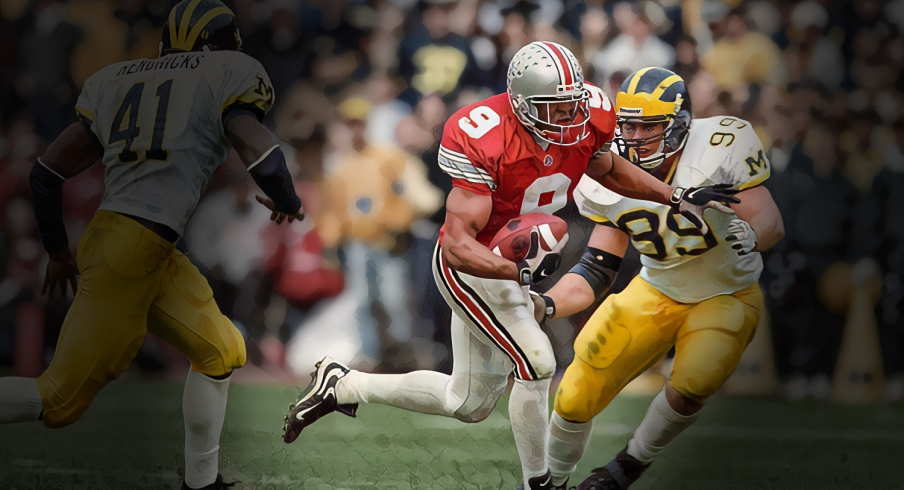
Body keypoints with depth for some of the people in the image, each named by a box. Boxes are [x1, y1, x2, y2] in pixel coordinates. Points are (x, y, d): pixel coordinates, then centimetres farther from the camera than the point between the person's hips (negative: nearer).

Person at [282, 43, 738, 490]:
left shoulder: (586, 120, -13)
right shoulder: (487, 143, -32)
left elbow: (608, 169, 12)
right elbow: (457, 244, -33)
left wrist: (677, 196, 1)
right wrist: (521, 270, -47)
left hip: (512, 265, 8)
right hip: (468, 267, -8)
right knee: (537, 363, -19)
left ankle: (341, 384, 29)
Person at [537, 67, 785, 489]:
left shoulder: (719, 147, -27)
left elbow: (772, 223, -25)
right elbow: (596, 271, -10)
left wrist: (749, 234, -49)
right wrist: (546, 305, -28)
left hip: (725, 296, -3)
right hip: (657, 292, 3)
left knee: (690, 387, -28)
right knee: (577, 396, -3)